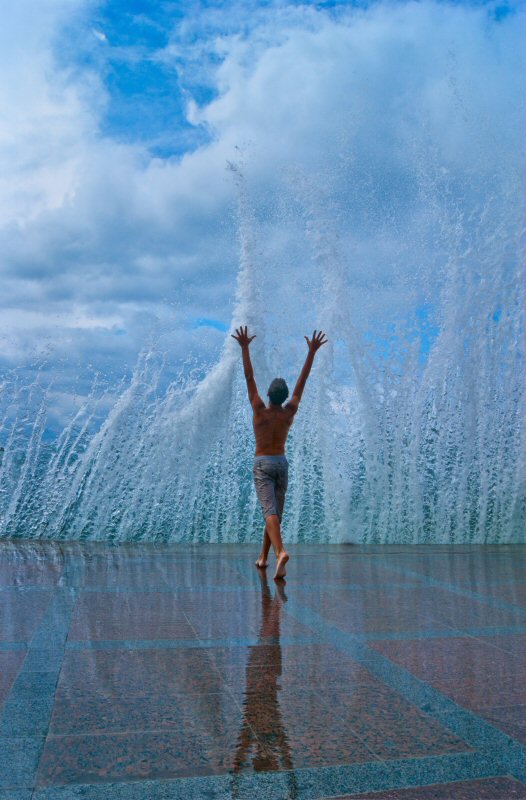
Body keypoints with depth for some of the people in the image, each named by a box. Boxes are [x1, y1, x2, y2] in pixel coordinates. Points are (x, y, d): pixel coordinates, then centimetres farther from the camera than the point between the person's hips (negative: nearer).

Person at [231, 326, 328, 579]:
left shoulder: (260, 411, -10)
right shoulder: (290, 412, -3)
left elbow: (249, 377, -7)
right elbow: (302, 381, 0)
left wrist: (244, 347, -3)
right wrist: (312, 352, 2)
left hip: (262, 464, -3)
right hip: (282, 463, 4)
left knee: (269, 511, -16)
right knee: (275, 513, 14)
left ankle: (280, 552, -37)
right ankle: (263, 557, 25)